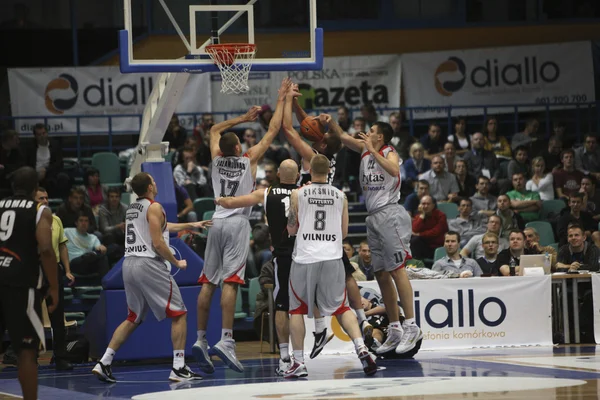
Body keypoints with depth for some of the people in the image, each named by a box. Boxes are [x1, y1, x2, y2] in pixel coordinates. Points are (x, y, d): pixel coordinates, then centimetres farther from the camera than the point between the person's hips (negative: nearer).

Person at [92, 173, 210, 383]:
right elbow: (158, 243, -14)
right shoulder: (154, 207, -6)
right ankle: (179, 369, -5)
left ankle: (104, 363, 7)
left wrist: (190, 225, 44)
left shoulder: (131, 208, 20)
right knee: (178, 314, 1)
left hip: (129, 264, 8)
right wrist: (176, 262, -1)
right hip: (149, 264, -8)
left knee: (133, 318, 18)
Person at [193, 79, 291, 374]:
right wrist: (281, 100, 13)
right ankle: (226, 340, -23)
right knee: (230, 281, -14)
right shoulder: (249, 160, -2)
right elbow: (273, 130, 4)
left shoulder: (217, 159, 9)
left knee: (208, 282, 5)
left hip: (217, 221, 5)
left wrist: (243, 118, 35)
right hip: (237, 222, -5)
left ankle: (201, 340, 4)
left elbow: (214, 130, 29)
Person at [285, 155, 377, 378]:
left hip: (305, 258, -2)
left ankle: (298, 362, 5)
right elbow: (343, 232, 12)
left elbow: (291, 230, 8)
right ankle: (361, 348, -11)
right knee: (341, 308, 9)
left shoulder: (298, 195, 0)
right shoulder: (340, 196, 6)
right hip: (332, 257, 2)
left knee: (297, 309, 10)